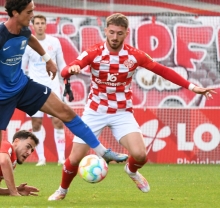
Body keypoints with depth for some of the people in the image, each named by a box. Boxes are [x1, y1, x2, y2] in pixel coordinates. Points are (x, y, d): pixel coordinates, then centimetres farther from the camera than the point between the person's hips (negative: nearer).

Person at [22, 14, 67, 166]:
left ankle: (62, 157, -2)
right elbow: (22, 68, 5)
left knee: (58, 121, -6)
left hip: (52, 86, 0)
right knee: (36, 123, 0)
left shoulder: (54, 42, 3)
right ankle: (41, 158, 6)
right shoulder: (27, 44, 0)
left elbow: (61, 64, 11)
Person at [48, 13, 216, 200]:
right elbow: (65, 72, -22)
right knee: (75, 158, -3)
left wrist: (191, 87, -4)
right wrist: (71, 69, -48)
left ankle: (132, 171, 20)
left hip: (122, 113, 1)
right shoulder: (93, 53, -14)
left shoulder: (135, 55, -9)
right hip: (95, 111, -1)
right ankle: (62, 191, 28)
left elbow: (162, 70, 1)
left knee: (140, 154, -19)